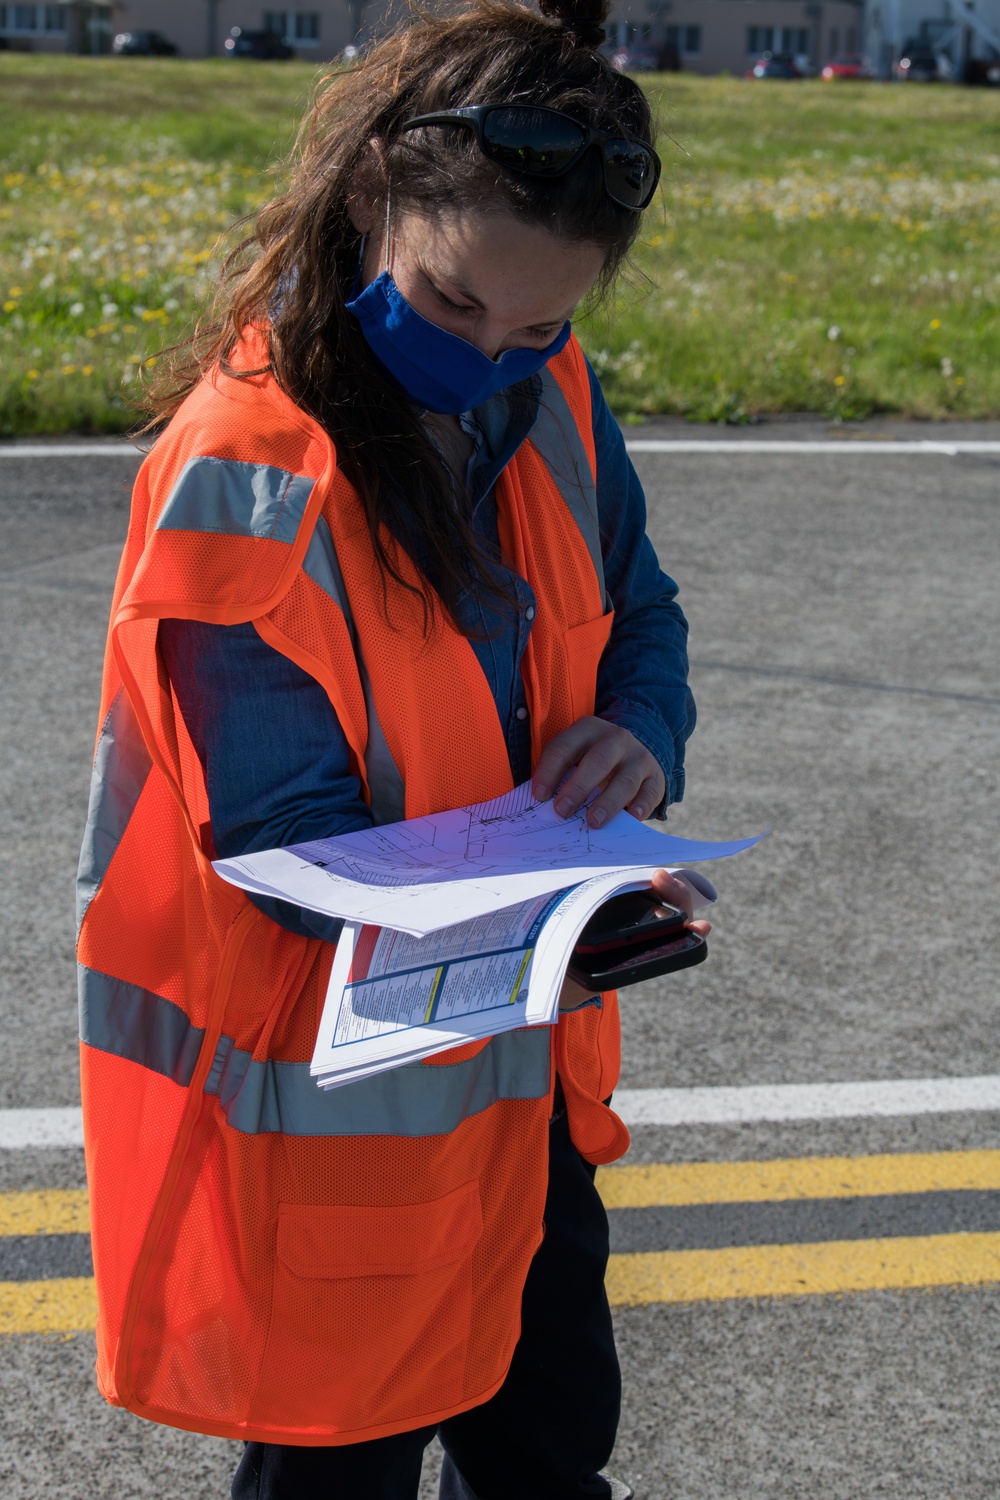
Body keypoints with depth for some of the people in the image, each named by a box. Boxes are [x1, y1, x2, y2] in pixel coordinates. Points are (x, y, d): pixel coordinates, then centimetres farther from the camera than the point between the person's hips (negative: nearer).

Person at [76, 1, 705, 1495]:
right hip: (329, 1108, -6)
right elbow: (284, 833, -23)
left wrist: (640, 732, -12)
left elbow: (637, 613, 12)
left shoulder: (550, 401, -3)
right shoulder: (245, 474, -25)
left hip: (521, 1061, 7)